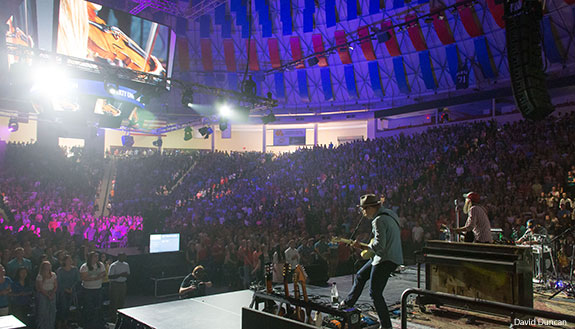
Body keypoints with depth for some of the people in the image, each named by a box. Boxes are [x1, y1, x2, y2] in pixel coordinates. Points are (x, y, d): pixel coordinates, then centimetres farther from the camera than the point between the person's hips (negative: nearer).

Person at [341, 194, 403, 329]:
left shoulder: (379, 221, -23)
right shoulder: (389, 213, 8)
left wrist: (361, 246, -15)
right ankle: (348, 303, 36)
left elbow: (379, 245, -27)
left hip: (385, 260, -10)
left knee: (375, 293, -2)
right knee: (361, 276, 21)